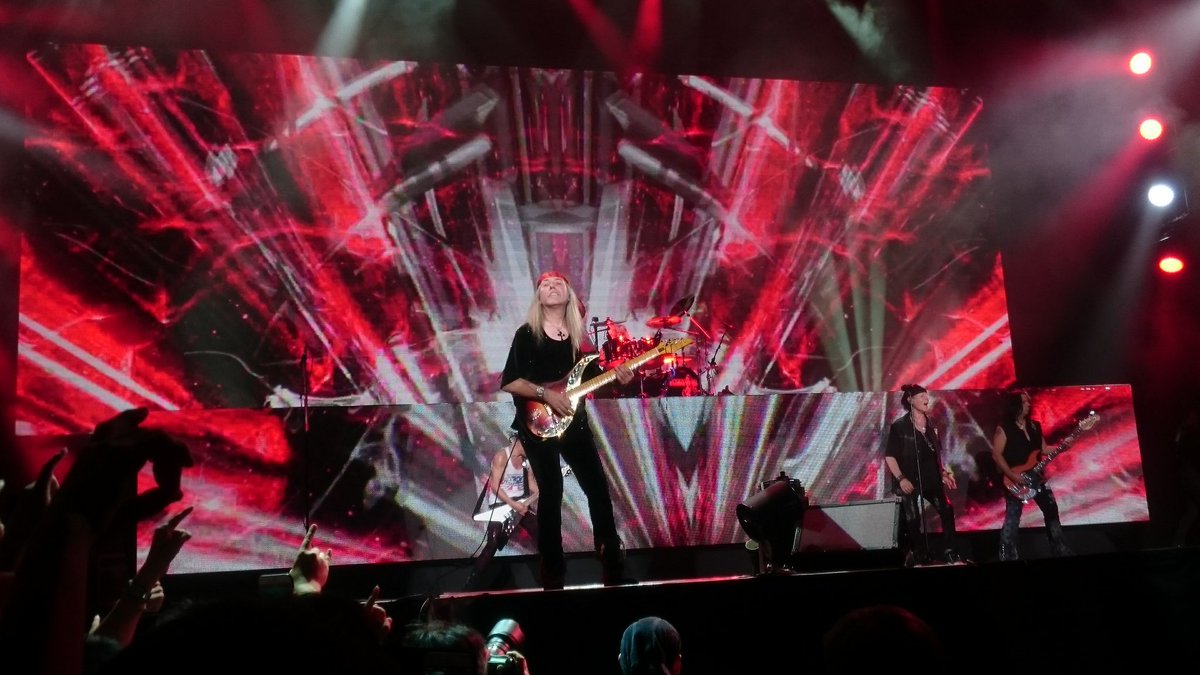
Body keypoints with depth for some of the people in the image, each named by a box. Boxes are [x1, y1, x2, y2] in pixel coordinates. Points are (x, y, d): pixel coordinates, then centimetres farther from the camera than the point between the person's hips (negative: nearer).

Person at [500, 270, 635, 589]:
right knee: (551, 493, -5)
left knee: (598, 488, 2)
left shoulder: (579, 333, 10)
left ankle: (614, 565, 12)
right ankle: (553, 571, 7)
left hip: (575, 422, 5)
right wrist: (545, 393, -20)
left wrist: (616, 375, -4)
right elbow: (508, 382, -10)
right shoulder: (527, 334, -4)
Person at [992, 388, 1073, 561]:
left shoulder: (1035, 425, 10)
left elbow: (1044, 450, 17)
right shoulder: (1004, 428, -10)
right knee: (1012, 519, -6)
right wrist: (1013, 476, -20)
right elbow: (996, 454, -15)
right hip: (1015, 480, -7)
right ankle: (1008, 557, 0)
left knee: (1052, 511, 11)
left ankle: (1062, 552, 24)